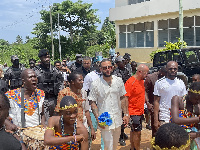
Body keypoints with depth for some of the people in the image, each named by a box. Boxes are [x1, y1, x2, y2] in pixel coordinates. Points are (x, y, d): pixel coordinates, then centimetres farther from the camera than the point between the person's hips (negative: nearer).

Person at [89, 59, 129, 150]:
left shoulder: (119, 81, 3)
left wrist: (126, 114, 4)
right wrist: (98, 119, -16)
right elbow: (93, 103, -6)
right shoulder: (95, 84, -8)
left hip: (117, 119, 4)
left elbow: (122, 98, 10)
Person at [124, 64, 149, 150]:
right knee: (137, 132, -4)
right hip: (133, 113, -9)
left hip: (140, 111, 9)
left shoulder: (141, 81, 8)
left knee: (134, 131, 18)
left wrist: (147, 103, 21)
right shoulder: (130, 82, -19)